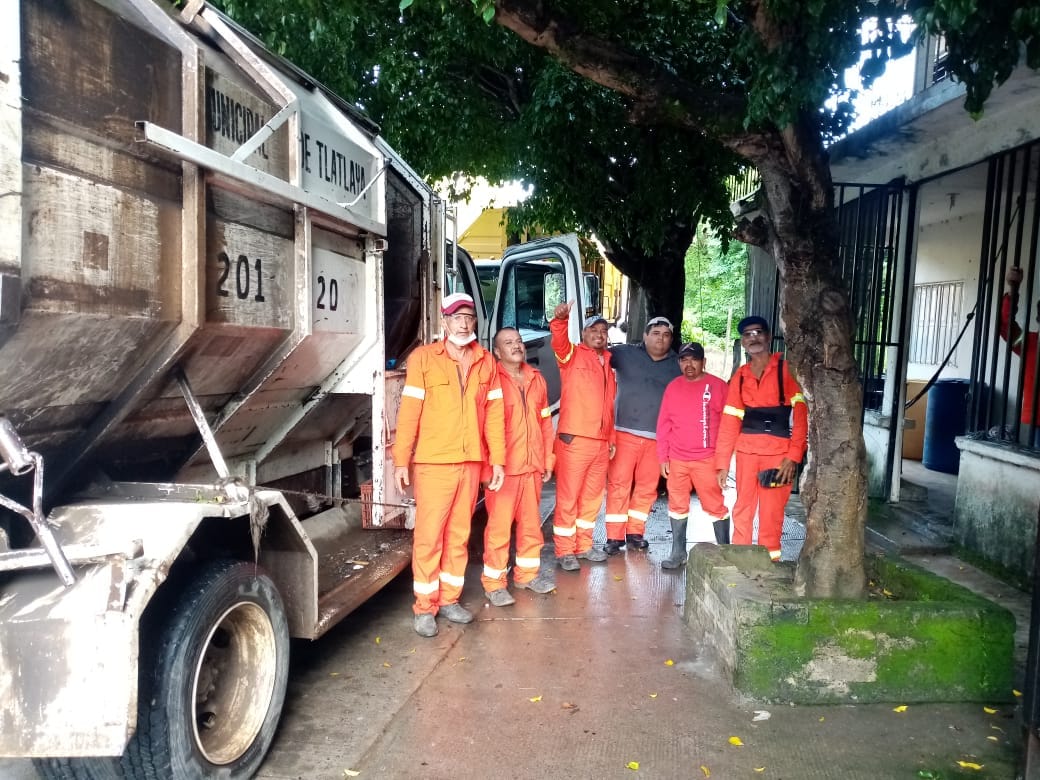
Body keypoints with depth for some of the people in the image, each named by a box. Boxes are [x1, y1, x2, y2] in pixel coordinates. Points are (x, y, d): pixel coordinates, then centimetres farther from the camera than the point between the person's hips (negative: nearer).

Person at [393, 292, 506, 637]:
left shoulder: (486, 361, 7)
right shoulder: (423, 357, -4)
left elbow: (494, 413, 8)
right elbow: (409, 411, -7)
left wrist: (497, 459, 5)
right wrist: (401, 460, -9)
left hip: (471, 462, 4)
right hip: (433, 462, -4)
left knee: (459, 534, 12)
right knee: (429, 535, 0)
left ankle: (449, 599, 26)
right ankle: (424, 607, 12)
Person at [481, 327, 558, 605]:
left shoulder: (536, 379, 11)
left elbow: (545, 422, 15)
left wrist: (548, 460, 13)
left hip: (533, 465, 6)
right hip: (503, 467, -6)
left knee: (531, 522, 15)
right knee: (499, 525, 0)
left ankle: (527, 573, 30)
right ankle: (494, 583, 11)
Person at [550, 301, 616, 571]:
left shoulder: (607, 363, 17)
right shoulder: (572, 355, 0)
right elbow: (559, 341, -23)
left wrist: (611, 438, 17)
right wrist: (559, 319, -43)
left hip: (601, 442, 6)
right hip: (574, 439, -6)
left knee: (593, 496, 14)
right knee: (568, 496, 0)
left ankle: (583, 546, 27)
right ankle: (564, 551, 9)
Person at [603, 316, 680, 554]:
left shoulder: (677, 366, 8)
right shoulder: (626, 354, 3)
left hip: (658, 438, 2)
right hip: (625, 433, -2)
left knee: (647, 487, 8)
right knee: (618, 484, -2)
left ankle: (635, 533, 23)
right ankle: (614, 537, 6)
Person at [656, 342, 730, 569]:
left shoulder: (718, 386, -2)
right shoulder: (673, 387, 8)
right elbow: (663, 425, 9)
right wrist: (663, 457, 5)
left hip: (707, 459, -3)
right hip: (677, 460, 3)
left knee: (715, 505, 2)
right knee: (677, 506, 9)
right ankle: (678, 552, 20)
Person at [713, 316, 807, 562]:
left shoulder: (786, 369, -2)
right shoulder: (740, 376, 11)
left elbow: (801, 413, -8)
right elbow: (730, 422, 9)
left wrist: (794, 455, -17)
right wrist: (722, 463, 5)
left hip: (778, 451, -4)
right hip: (746, 451, 4)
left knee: (771, 512, 1)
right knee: (742, 508, 9)